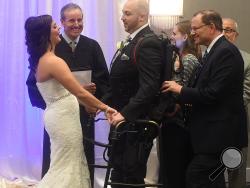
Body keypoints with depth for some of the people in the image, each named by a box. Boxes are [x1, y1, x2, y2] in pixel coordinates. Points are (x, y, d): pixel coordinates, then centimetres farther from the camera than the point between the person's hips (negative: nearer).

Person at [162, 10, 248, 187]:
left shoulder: (226, 51, -17)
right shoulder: (215, 50, 15)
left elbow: (214, 93, -24)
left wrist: (181, 90, -13)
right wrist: (182, 103, 5)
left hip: (218, 132, -10)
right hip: (213, 131, 10)